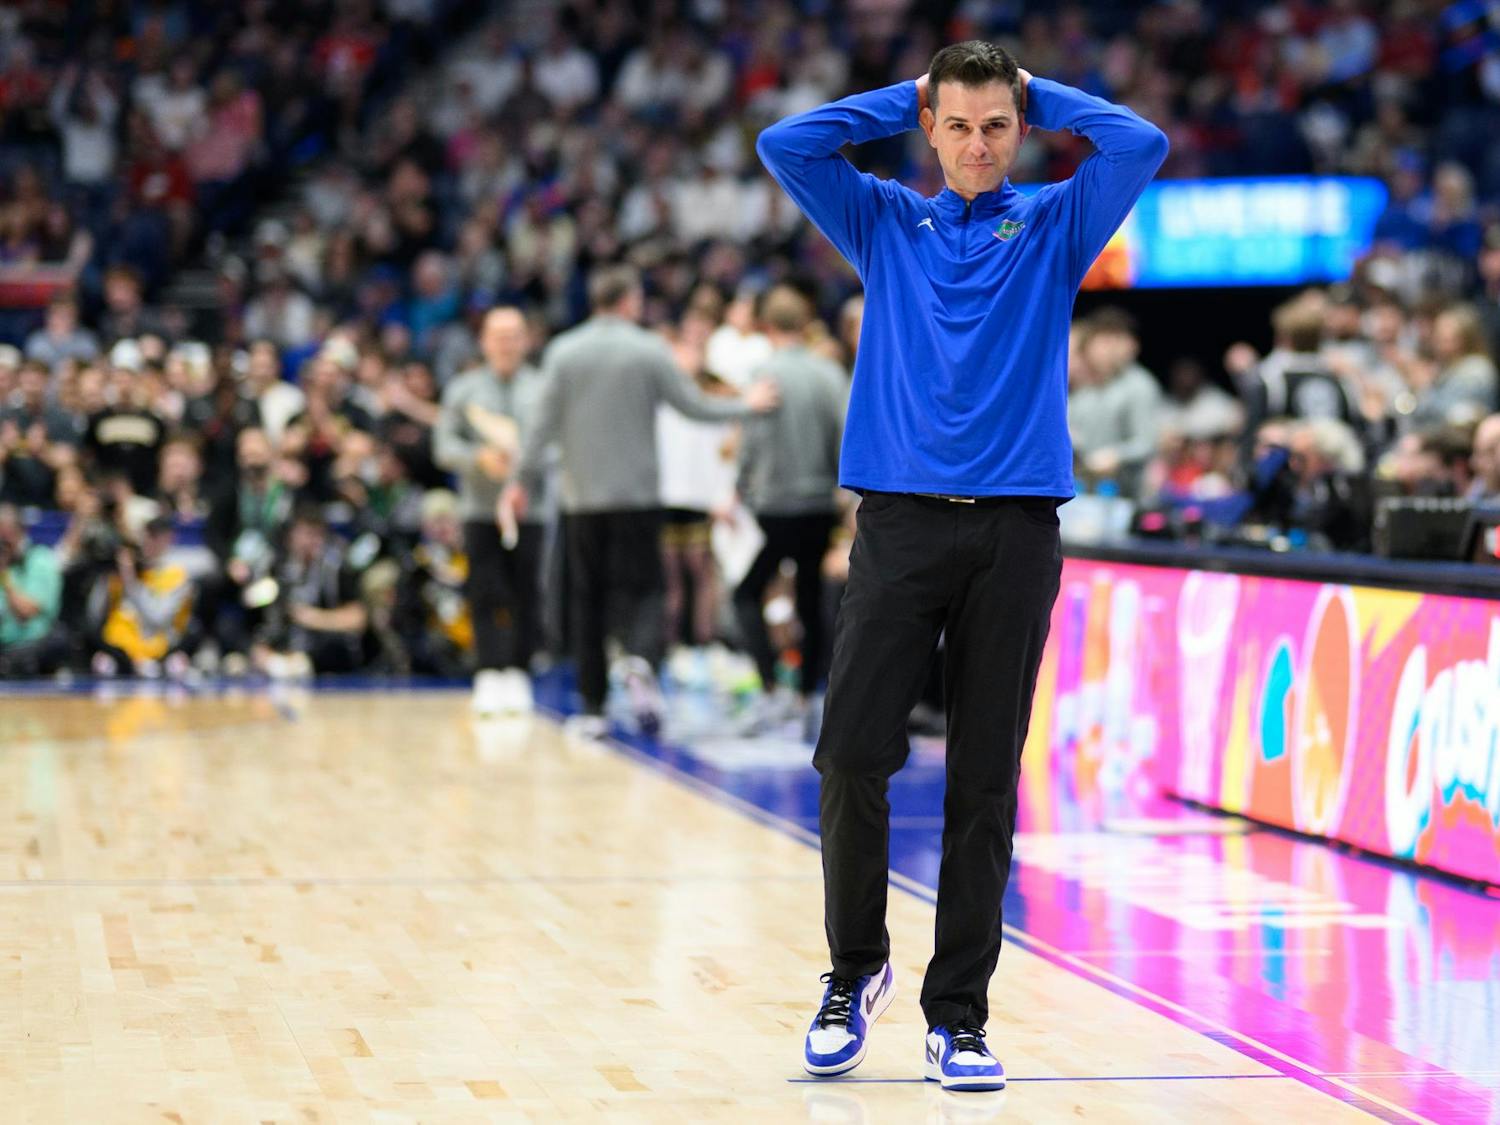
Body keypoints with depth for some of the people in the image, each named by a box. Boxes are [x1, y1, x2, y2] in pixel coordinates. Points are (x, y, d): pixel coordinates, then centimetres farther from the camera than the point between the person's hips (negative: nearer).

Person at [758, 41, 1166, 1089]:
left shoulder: (1056, 225, 11)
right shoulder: (885, 220, 13)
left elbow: (1142, 145, -3)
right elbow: (784, 145, 4)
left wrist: (1040, 92, 9)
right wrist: (906, 96, 10)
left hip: (1016, 531, 0)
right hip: (900, 522, 0)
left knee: (985, 782, 1)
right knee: (852, 755, -8)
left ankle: (959, 1012, 8)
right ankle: (856, 970, 12)